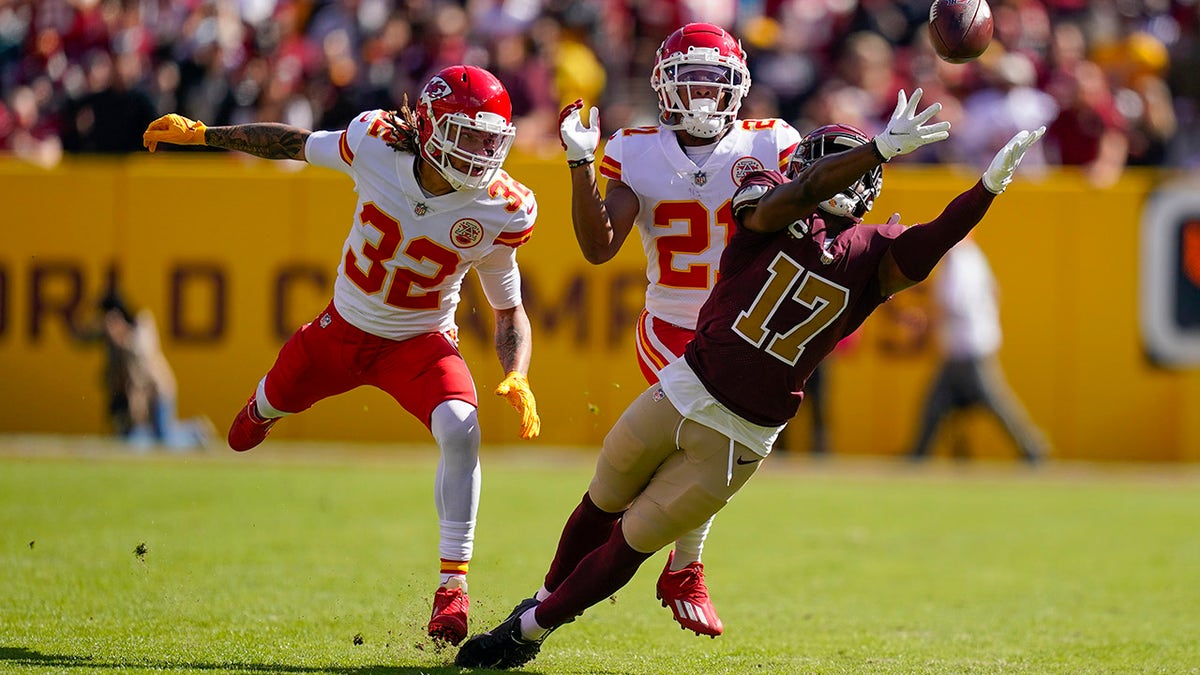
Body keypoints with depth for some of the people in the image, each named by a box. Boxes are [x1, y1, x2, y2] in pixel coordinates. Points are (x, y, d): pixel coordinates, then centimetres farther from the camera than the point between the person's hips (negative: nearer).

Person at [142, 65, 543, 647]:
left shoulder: (499, 213, -24)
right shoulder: (375, 145, -25)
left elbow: (509, 311, -9)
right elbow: (298, 145, -5)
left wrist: (517, 379, -27)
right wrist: (197, 133, 4)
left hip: (421, 341, -2)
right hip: (344, 329, 2)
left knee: (459, 429, -29)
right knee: (277, 400, 25)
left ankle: (453, 584, -20)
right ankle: (261, 411, 68)